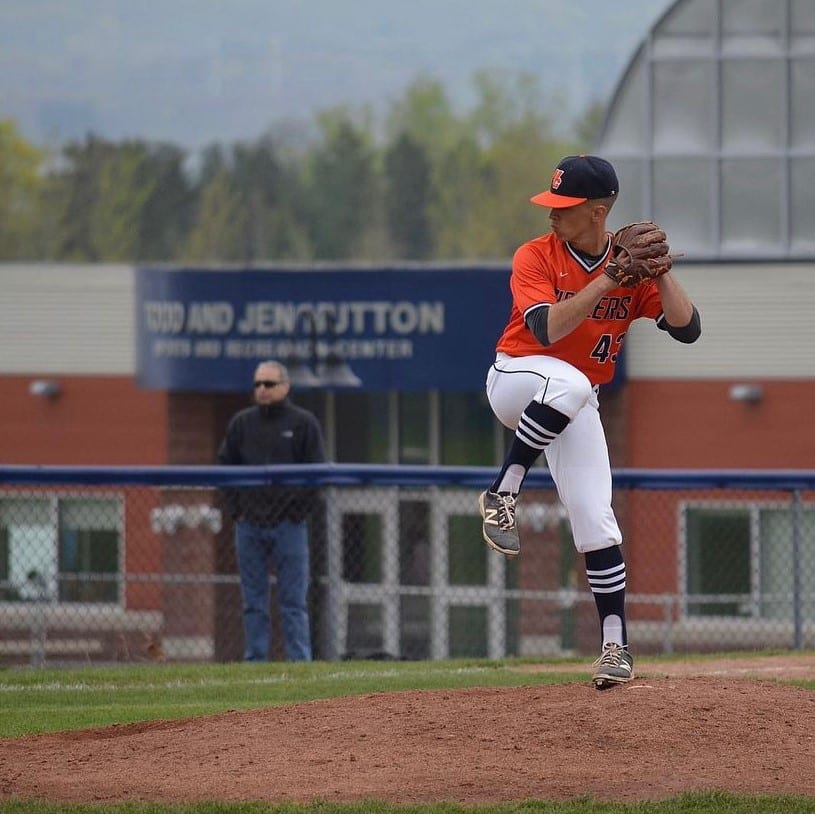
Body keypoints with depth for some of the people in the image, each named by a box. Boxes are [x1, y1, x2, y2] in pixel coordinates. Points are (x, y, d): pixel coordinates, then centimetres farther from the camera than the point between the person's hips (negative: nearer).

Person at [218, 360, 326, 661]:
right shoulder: (241, 422, 10)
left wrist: (298, 510, -5)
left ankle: (300, 663, -2)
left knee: (294, 602, -3)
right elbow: (224, 467, 12)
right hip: (249, 526, 2)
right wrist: (236, 509, 2)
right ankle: (255, 662, 7)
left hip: (289, 525, -2)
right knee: (253, 602, 4)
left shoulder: (304, 423, 3)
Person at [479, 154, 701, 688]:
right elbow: (547, 329, -29)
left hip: (578, 406, 3)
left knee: (595, 519, -8)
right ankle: (503, 496, -28)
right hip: (516, 380, -3)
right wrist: (607, 280, -31)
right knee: (569, 382, -39)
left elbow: (688, 329, -12)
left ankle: (615, 646, -4)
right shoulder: (536, 258, -13)